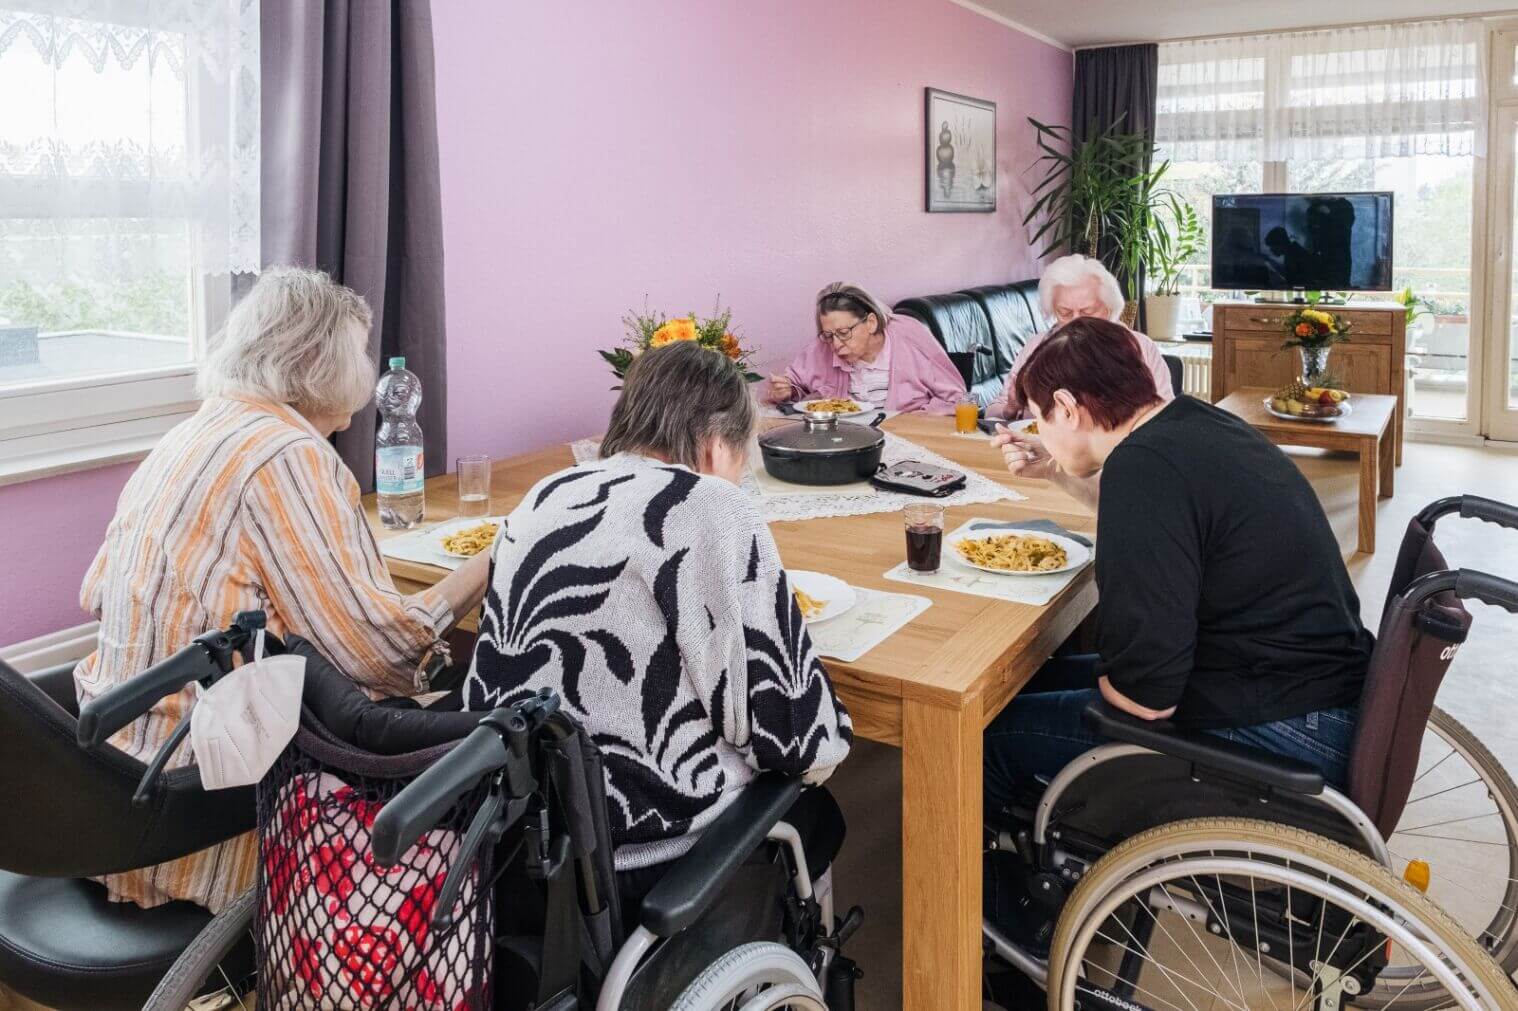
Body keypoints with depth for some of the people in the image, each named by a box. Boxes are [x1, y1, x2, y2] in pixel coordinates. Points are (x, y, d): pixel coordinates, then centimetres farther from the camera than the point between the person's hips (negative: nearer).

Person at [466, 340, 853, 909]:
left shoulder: (545, 495, 4)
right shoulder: (712, 507, -15)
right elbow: (790, 727, -15)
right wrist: (828, 741, 7)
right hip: (636, 854, -6)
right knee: (816, 817, 25)